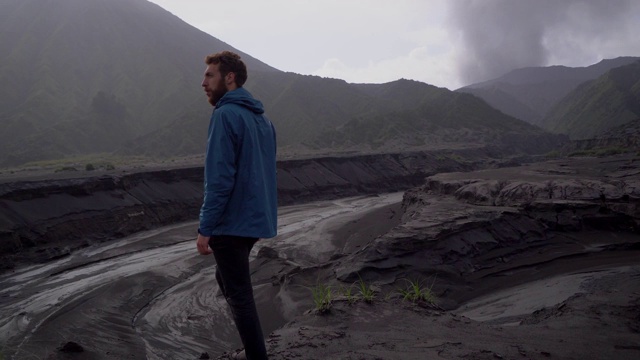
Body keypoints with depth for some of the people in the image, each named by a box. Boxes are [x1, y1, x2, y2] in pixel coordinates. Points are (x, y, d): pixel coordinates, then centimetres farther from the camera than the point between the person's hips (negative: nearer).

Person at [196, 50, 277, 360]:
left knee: (239, 294, 3)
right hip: (256, 219, 9)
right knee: (226, 278, 24)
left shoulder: (225, 115, -15)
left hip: (232, 222, -9)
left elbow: (219, 179, -20)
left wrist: (205, 228, -15)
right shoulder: (262, 118, 12)